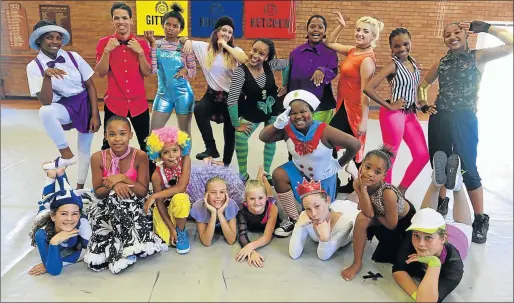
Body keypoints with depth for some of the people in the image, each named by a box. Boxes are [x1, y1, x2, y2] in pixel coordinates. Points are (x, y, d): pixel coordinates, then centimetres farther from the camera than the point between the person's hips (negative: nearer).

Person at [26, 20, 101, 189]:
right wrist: (47, 76, -34)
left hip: (86, 105, 1)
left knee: (84, 149, 8)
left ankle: (80, 187, 29)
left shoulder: (73, 57, -8)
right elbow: (46, 102, -18)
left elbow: (90, 85, -3)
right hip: (64, 107, -1)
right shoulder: (34, 67, -10)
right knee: (45, 112, -35)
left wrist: (95, 115, -10)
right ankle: (66, 154, -17)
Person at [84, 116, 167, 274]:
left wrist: (123, 178, -25)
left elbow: (144, 191, -12)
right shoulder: (98, 158, -10)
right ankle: (128, 250, -19)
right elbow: (98, 192, -5)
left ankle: (127, 249, -21)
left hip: (134, 205, -1)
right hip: (106, 205, 1)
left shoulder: (140, 156, -14)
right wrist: (113, 185, -25)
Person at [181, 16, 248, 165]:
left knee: (230, 134, 7)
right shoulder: (205, 47, 0)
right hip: (213, 94, 1)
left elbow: (244, 60, -27)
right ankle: (211, 148, -19)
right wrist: (187, 40, -14)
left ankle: (226, 165, 28)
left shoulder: (235, 50, -5)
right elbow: (185, 41, 10)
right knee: (198, 109, -32)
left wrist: (226, 46, -19)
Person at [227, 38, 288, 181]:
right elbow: (232, 100, -30)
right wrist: (236, 124, -24)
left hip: (273, 111, 4)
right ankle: (243, 175, -1)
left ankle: (266, 173, 35)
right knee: (240, 137, -22)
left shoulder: (270, 65, -17)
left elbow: (287, 63, 2)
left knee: (271, 140, 14)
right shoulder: (240, 72, -28)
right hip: (251, 113, -3)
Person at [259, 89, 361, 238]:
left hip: (323, 177, -3)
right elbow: (263, 138, -23)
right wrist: (277, 124, -40)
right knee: (278, 175, -27)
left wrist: (339, 164, -17)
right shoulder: (287, 129, -21)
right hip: (299, 172, 3)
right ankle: (294, 219, -10)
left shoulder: (324, 131, -34)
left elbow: (355, 144, -31)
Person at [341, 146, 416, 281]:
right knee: (362, 219, -26)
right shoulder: (357, 183, -27)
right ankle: (357, 263, -9)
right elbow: (368, 213, -31)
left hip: (405, 221, -3)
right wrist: (363, 189, -40)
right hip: (382, 216, 3)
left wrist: (370, 211, -18)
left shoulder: (387, 193, -41)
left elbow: (392, 224, -28)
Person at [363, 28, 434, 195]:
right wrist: (389, 105, -17)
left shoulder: (414, 63, 8)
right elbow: (368, 88, -24)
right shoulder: (393, 65, -14)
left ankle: (401, 190, 24)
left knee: (423, 155, 10)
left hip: (410, 114, 8)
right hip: (393, 114, -8)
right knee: (390, 157, 1)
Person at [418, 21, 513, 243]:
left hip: (464, 120, -4)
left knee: (468, 169, -1)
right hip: (439, 119, 5)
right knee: (439, 166, 14)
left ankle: (480, 220, 12)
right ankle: (441, 205, 35)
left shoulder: (478, 57, -1)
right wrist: (423, 104, 9)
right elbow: (423, 84, 24)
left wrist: (485, 27, -9)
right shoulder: (441, 63, 10)